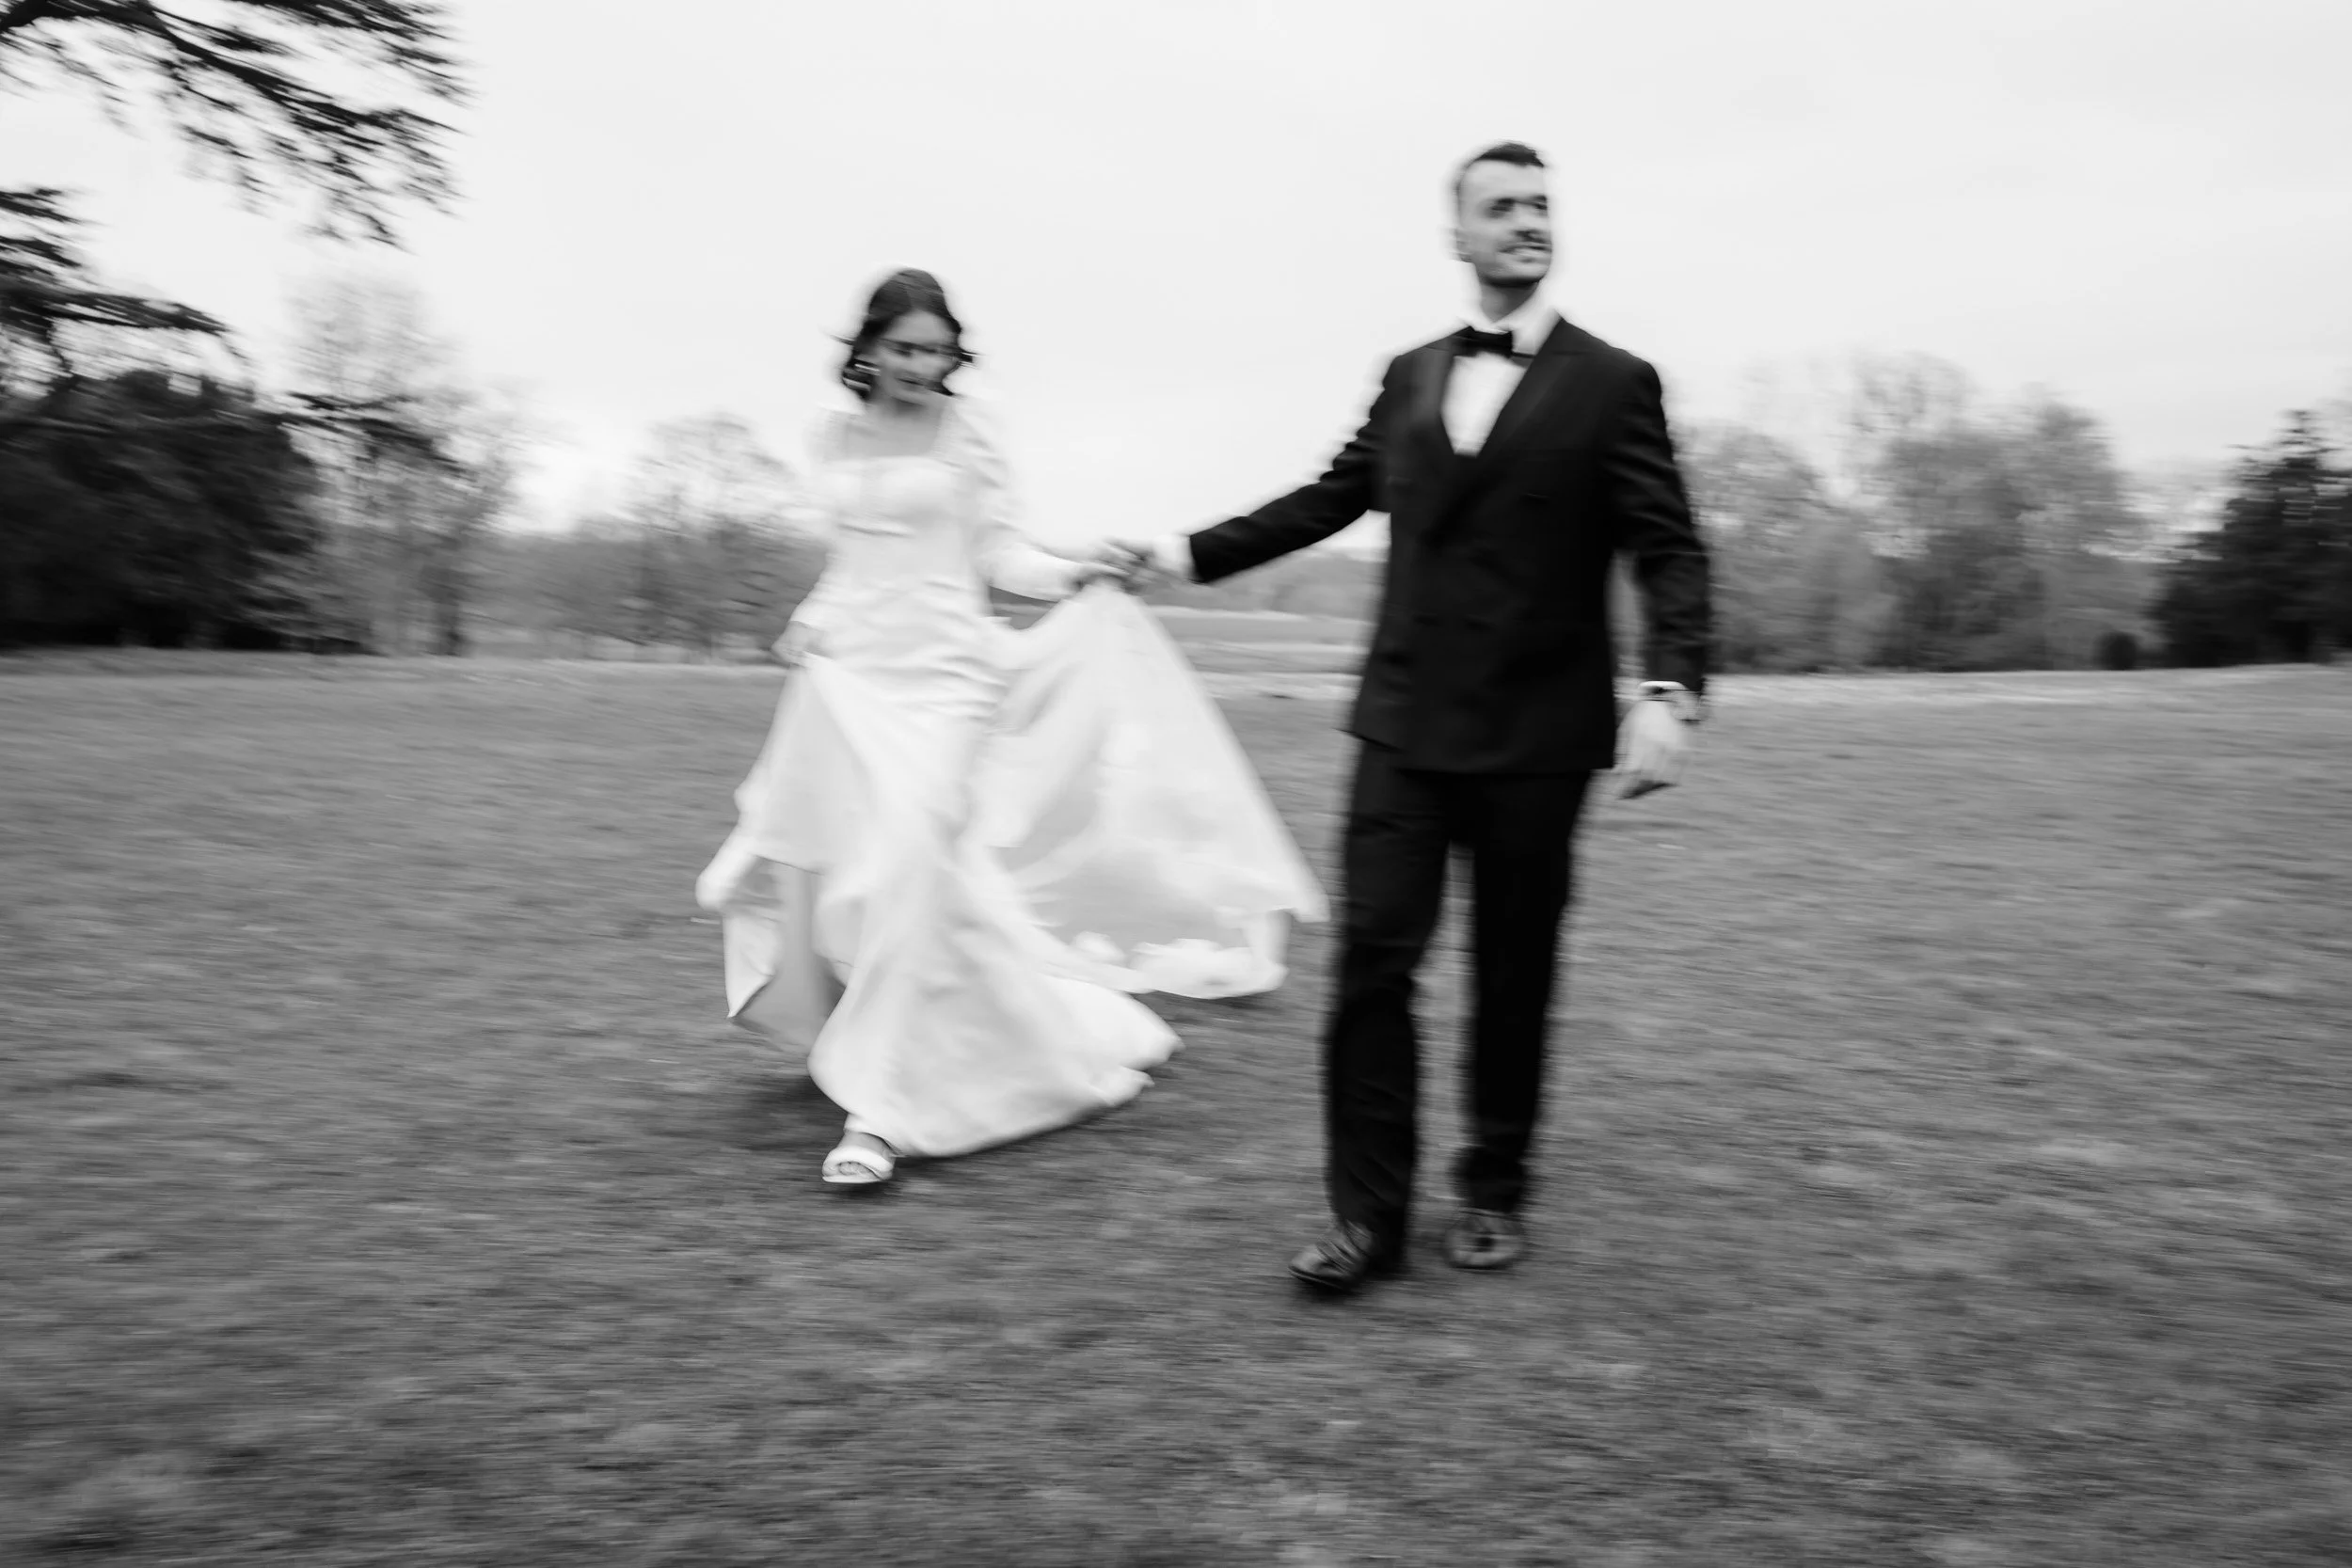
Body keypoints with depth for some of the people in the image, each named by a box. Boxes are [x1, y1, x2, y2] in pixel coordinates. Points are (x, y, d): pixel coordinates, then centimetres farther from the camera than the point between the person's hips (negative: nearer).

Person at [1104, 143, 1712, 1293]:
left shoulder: (1611, 384, 0)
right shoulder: (1410, 376, 13)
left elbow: (1669, 551, -6)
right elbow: (1332, 498, 18)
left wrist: (1671, 690, -21)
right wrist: (1188, 552, 13)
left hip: (1536, 734, -2)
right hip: (1405, 721, 3)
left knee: (1512, 974, 8)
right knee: (1372, 956, -3)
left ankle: (1492, 1194, 27)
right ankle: (1367, 1210, 7)